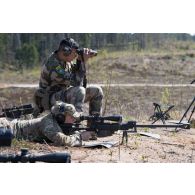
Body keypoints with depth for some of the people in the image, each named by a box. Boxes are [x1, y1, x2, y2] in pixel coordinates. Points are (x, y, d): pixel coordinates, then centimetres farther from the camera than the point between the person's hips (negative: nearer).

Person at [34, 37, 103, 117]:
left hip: (64, 94, 9)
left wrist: (80, 60, -4)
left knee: (96, 91, 3)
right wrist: (83, 61, -23)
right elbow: (77, 82, -27)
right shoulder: (54, 66, -28)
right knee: (79, 90, -36)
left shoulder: (65, 59, -1)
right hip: (51, 99, -9)